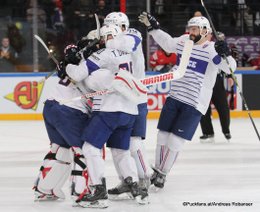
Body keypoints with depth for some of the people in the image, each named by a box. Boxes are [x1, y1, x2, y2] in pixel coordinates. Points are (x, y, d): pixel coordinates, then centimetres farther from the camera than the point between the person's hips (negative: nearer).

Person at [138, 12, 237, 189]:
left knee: (175, 141, -4)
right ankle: (157, 170, 24)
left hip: (194, 104, -5)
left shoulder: (212, 49, -13)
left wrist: (225, 55, -42)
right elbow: (167, 43, 25)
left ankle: (162, 174, 12)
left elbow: (230, 68, -23)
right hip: (175, 98, 5)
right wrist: (152, 27, 21)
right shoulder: (183, 41, 5)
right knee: (163, 136, 9)